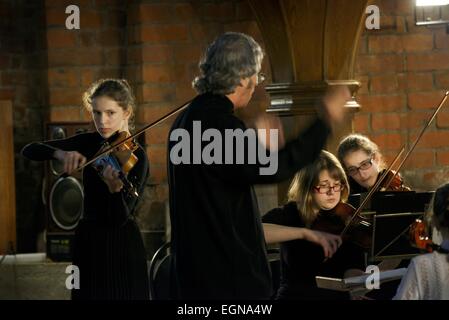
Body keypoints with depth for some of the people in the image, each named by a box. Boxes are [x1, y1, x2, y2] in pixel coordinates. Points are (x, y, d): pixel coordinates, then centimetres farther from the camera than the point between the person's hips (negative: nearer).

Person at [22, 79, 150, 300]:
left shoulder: (136, 156, -12)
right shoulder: (90, 142, 3)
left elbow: (119, 218, -20)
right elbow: (29, 150, -2)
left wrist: (115, 189, -40)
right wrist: (61, 153, -21)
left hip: (121, 247, -5)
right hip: (87, 242, 5)